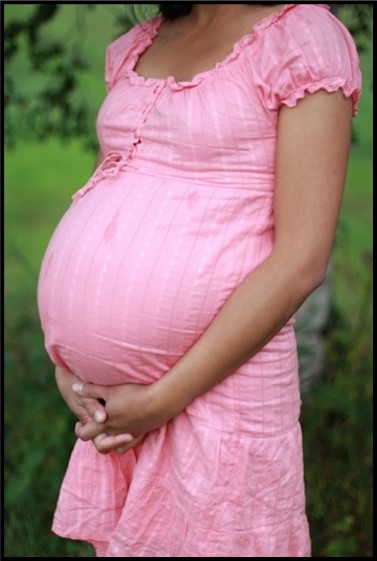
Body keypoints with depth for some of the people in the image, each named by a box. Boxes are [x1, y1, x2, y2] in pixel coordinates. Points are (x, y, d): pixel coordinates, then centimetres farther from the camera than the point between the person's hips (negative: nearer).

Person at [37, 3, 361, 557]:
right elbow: (101, 214, 14)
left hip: (213, 392, -6)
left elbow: (301, 261, -15)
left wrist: (162, 399, -15)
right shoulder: (135, 48, 13)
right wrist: (67, 361, -1)